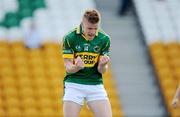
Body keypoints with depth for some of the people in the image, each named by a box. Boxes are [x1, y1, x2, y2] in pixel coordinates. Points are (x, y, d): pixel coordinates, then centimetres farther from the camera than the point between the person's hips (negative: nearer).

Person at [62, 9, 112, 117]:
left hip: (96, 85, 2)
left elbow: (102, 70, -1)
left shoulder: (104, 39, -3)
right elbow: (68, 68, -7)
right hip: (74, 84, -2)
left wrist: (103, 65, -25)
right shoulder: (69, 38, -9)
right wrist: (77, 67, -31)